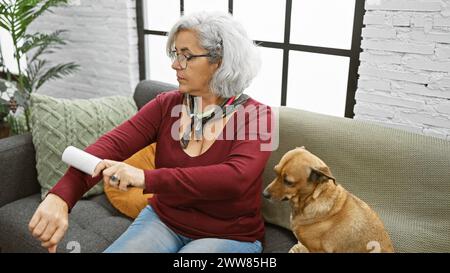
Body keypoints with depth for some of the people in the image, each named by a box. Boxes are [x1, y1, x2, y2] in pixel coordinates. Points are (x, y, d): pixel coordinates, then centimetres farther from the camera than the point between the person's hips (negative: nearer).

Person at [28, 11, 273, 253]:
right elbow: (112, 145, -17)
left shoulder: (256, 116, -15)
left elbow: (235, 179, -32)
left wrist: (146, 178, -39)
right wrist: (60, 197, -34)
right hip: (163, 220, 3)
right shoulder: (165, 105, -4)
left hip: (230, 236, -3)